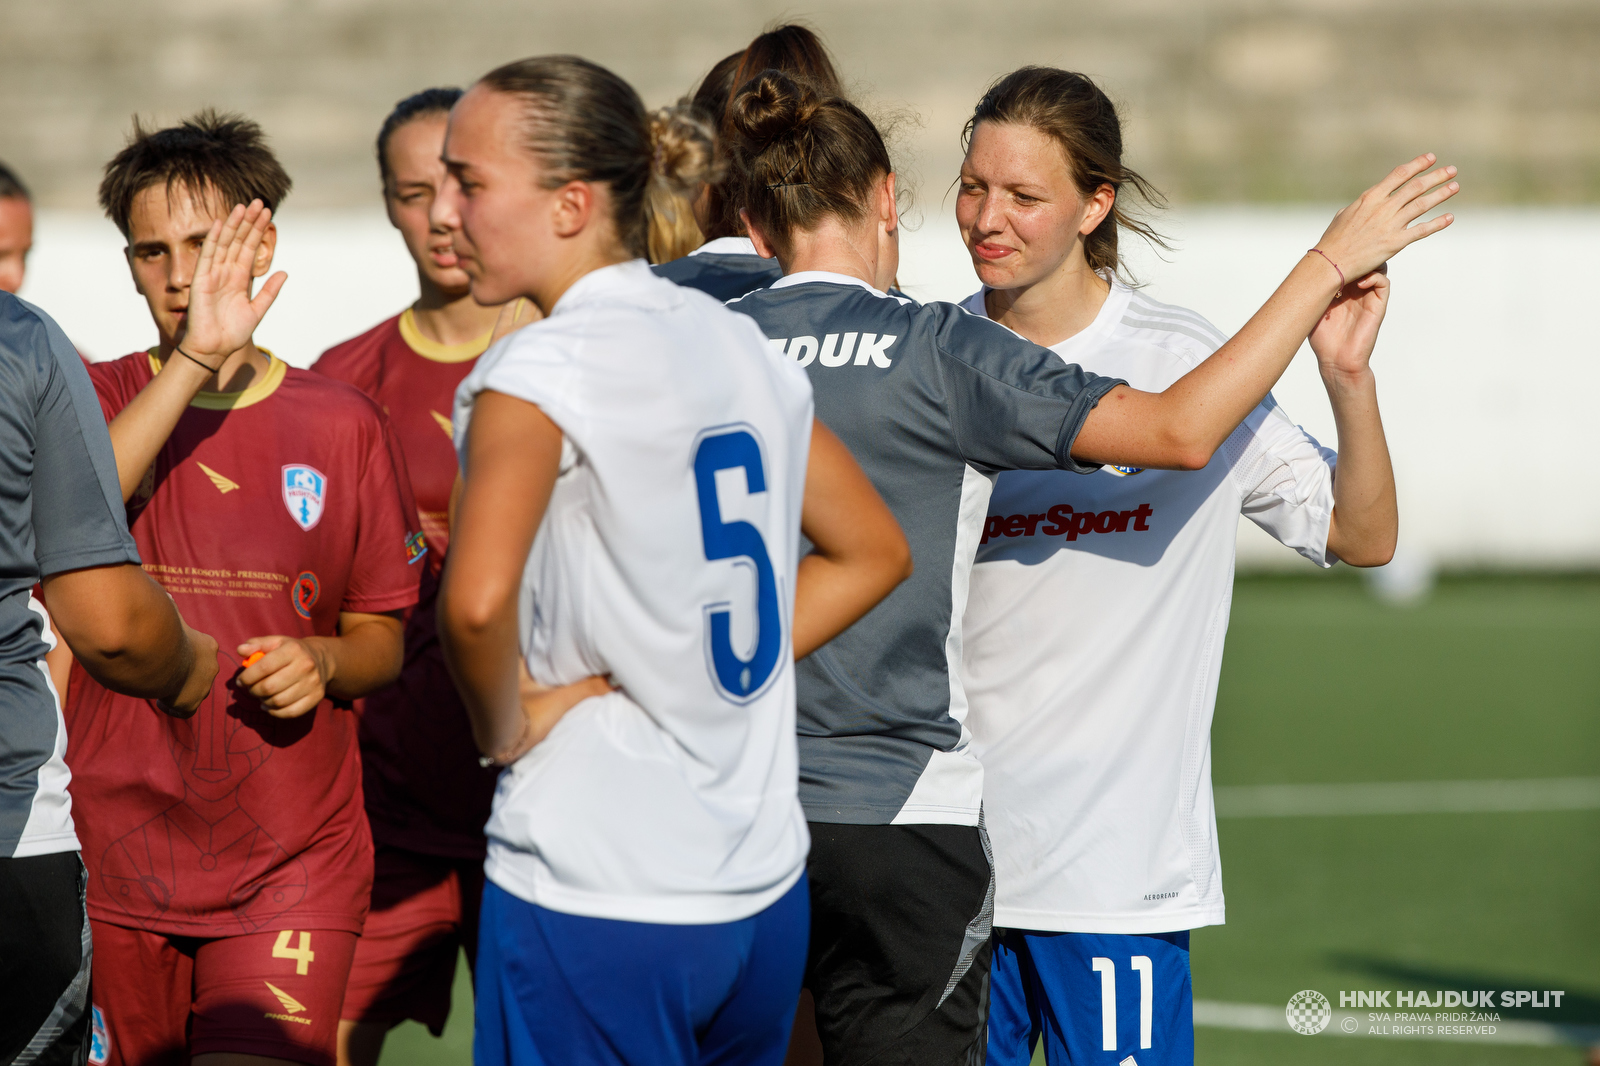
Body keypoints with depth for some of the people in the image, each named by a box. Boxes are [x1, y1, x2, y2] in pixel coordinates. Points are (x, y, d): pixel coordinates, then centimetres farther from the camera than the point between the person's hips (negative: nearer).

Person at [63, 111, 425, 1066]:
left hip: (292, 865, 0)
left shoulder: (341, 425, 7)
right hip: (114, 853, 0)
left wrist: (323, 661, -10)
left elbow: (383, 640, 13)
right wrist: (195, 359, -24)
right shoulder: (99, 398, 4)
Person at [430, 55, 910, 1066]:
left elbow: (476, 603, -30)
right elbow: (873, 551, 20)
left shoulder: (544, 366, -14)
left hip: (596, 901, -7)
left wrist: (504, 726, -11)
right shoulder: (740, 344, 9)